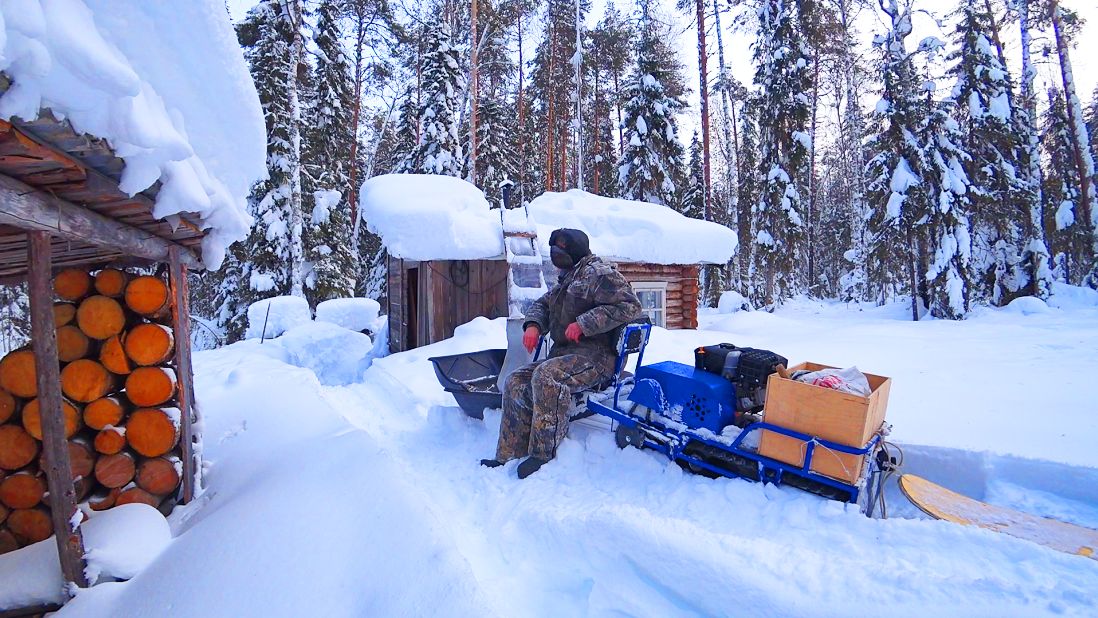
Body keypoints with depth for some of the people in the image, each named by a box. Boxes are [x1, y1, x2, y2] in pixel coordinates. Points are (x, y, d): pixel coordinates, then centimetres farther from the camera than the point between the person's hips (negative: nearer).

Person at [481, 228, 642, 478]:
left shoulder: (598, 273, -6)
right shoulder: (567, 279, 23)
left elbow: (629, 305, -17)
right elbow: (542, 304, 28)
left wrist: (584, 324, -21)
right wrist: (532, 324, 3)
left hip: (596, 355, -9)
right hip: (564, 353, 10)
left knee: (546, 376, -34)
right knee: (515, 383, -4)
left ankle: (543, 455, -27)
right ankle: (509, 455, -2)